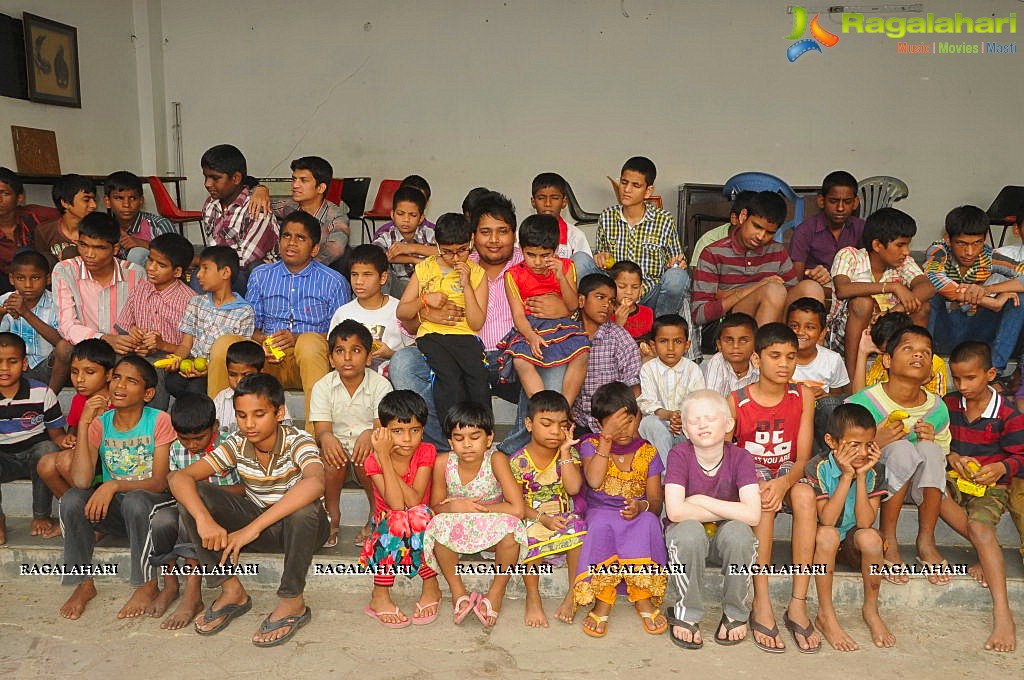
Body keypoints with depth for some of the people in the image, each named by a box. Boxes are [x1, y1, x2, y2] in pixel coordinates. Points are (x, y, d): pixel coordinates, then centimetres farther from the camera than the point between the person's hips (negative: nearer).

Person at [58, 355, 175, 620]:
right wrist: (83, 424, -20)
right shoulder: (100, 423, -3)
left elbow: (159, 483, -15)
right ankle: (83, 583, -6)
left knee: (135, 500, -35)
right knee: (71, 499, -24)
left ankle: (148, 585, -15)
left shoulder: (159, 421, -10)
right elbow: (81, 481, -18)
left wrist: (113, 485, -29)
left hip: (151, 504, -3)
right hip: (114, 508, 3)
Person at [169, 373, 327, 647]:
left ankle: (292, 602, -20)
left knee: (304, 503, -40)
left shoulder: (297, 441, -23)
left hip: (300, 528, -4)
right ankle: (232, 591, -8)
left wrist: (253, 528, -50)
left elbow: (314, 483, -46)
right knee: (192, 496, -16)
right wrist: (204, 519, -38)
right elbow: (179, 477, -18)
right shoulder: (237, 445, -10)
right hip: (256, 524, 4)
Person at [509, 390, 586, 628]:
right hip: (531, 518, -2)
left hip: (564, 516, 2)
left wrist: (565, 450, -13)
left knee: (578, 528, -31)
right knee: (529, 536, -35)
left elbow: (574, 488, -14)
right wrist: (541, 518, -22)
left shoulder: (569, 453, 2)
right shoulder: (518, 461, -6)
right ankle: (533, 597, -16)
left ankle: (573, 594, -17)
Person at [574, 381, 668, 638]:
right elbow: (594, 480, -17)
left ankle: (643, 599, -25)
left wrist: (642, 506, -24)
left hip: (636, 516, 1)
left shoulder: (648, 453, 8)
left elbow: (656, 502, 1)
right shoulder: (591, 444, 4)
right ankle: (603, 601, -28)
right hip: (600, 513, -1)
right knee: (601, 525, -37)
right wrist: (607, 438, -17)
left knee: (648, 521, -34)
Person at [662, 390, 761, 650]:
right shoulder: (679, 455, -16)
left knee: (739, 532, -32)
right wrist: (729, 510, -21)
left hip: (724, 534, 1)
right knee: (690, 530, -35)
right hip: (687, 535, -1)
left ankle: (736, 614, -7)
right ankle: (685, 615, -13)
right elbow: (675, 511, -28)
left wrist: (701, 501, -22)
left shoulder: (740, 458, -12)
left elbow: (753, 514, -25)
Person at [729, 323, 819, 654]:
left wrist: (784, 482, -28)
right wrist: (756, 484, -24)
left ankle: (798, 605, -30)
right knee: (764, 498, -36)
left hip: (787, 475, 2)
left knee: (805, 493, -33)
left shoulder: (802, 396, -3)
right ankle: (761, 605, -34)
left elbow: (803, 457, -7)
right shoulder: (736, 402, -9)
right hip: (749, 477, -2)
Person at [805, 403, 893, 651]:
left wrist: (862, 476, -25)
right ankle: (826, 615, -21)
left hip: (853, 546, 2)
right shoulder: (818, 468, -17)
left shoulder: (875, 470, -9)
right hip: (823, 545, -2)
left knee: (869, 536, -31)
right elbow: (826, 520, -26)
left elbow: (865, 522, -18)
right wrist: (847, 476, -28)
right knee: (827, 534, -36)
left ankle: (871, 610, -8)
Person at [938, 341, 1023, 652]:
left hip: (991, 485, -4)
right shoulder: (947, 405, 4)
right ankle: (989, 552, -18)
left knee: (979, 526, -31)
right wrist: (950, 457, -14)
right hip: (955, 480, 4)